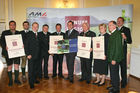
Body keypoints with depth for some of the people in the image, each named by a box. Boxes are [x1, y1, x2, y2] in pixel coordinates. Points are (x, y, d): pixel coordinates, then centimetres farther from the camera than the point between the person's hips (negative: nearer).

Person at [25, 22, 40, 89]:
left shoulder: (38, 34, 13)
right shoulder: (29, 34, -2)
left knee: (36, 68, 12)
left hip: (37, 55, 5)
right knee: (31, 69, -1)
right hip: (31, 55, -5)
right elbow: (26, 45, -7)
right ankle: (31, 83, 8)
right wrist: (28, 54, -14)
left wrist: (39, 53, 6)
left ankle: (35, 79, 26)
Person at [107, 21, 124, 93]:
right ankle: (113, 86, 31)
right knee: (112, 73, 17)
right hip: (111, 57, 9)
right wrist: (108, 56, 14)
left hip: (115, 58, -9)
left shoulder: (117, 34, -15)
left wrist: (114, 59, -20)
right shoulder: (112, 34, 15)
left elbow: (118, 48, -19)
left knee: (115, 73, 1)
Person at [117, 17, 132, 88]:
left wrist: (125, 38, -24)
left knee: (123, 66, 4)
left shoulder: (126, 30, -1)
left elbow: (130, 42, -6)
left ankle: (124, 82, 18)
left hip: (122, 51, -4)